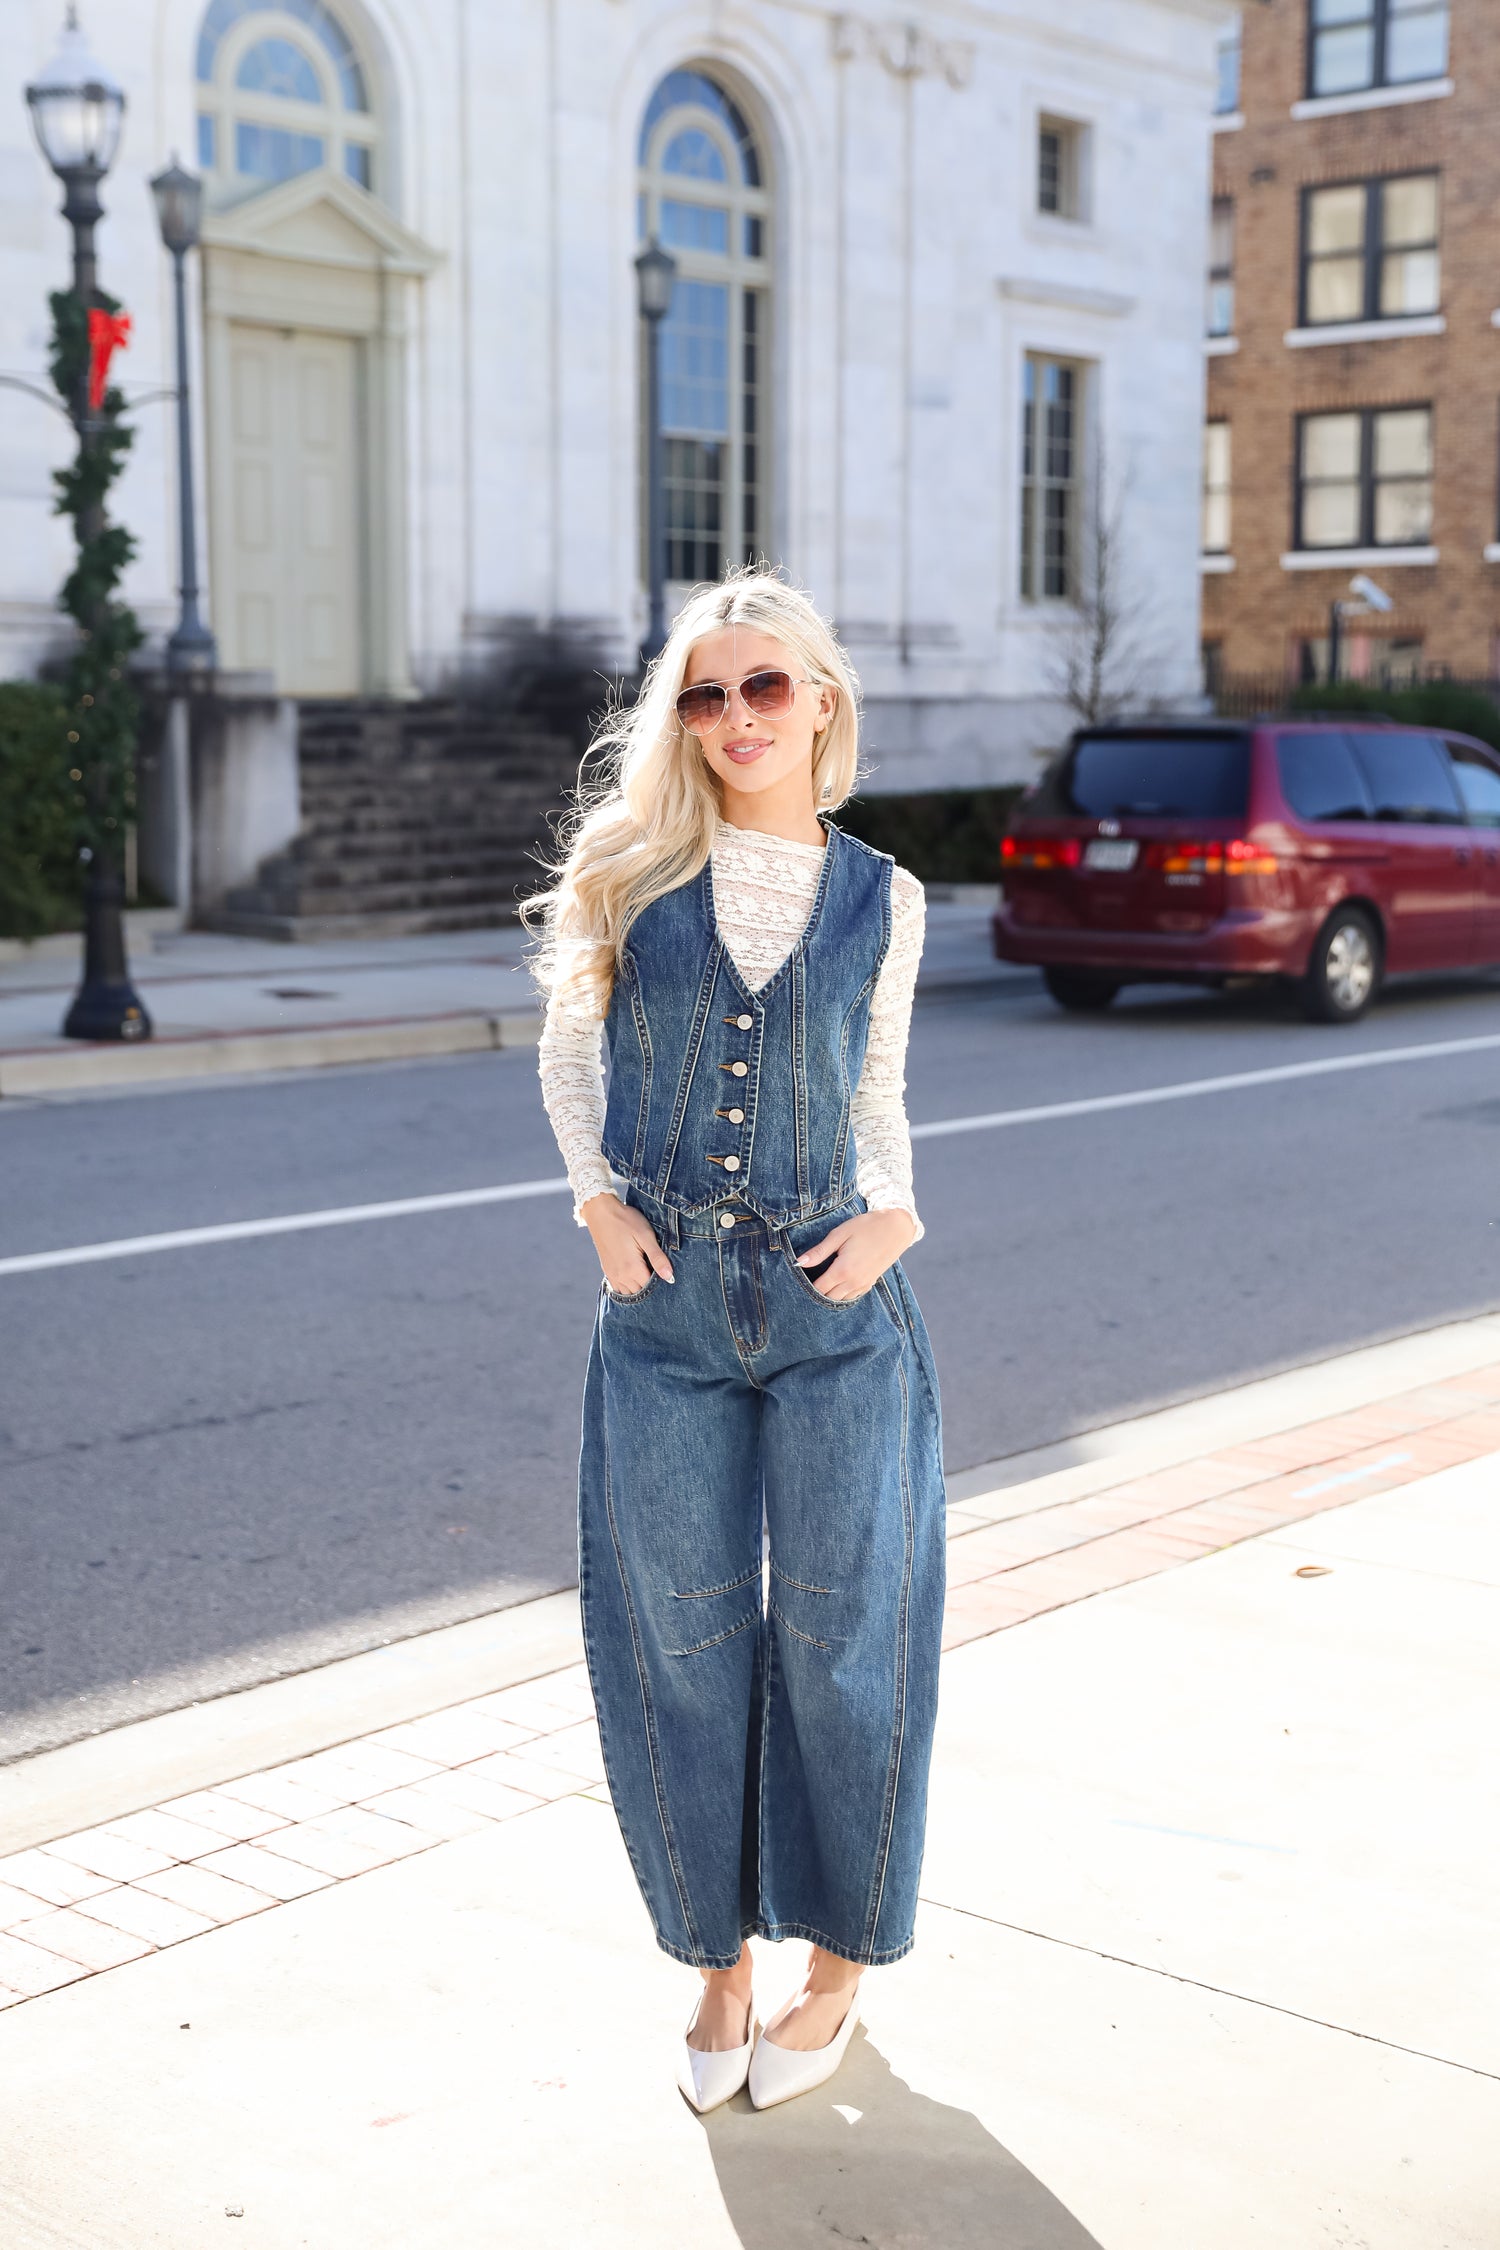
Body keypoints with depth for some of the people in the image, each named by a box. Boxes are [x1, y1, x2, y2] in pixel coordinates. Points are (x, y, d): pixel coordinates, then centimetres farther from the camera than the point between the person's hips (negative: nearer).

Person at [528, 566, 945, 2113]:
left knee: (841, 1638, 5)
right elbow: (566, 1050, 13)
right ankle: (716, 1959, 24)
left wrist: (893, 1216, -2)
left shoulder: (880, 899, 4)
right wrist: (599, 1199, 0)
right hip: (664, 1310, 1)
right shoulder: (635, 871, 2)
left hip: (835, 1308, 0)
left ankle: (837, 1964, 23)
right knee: (677, 1645, 6)